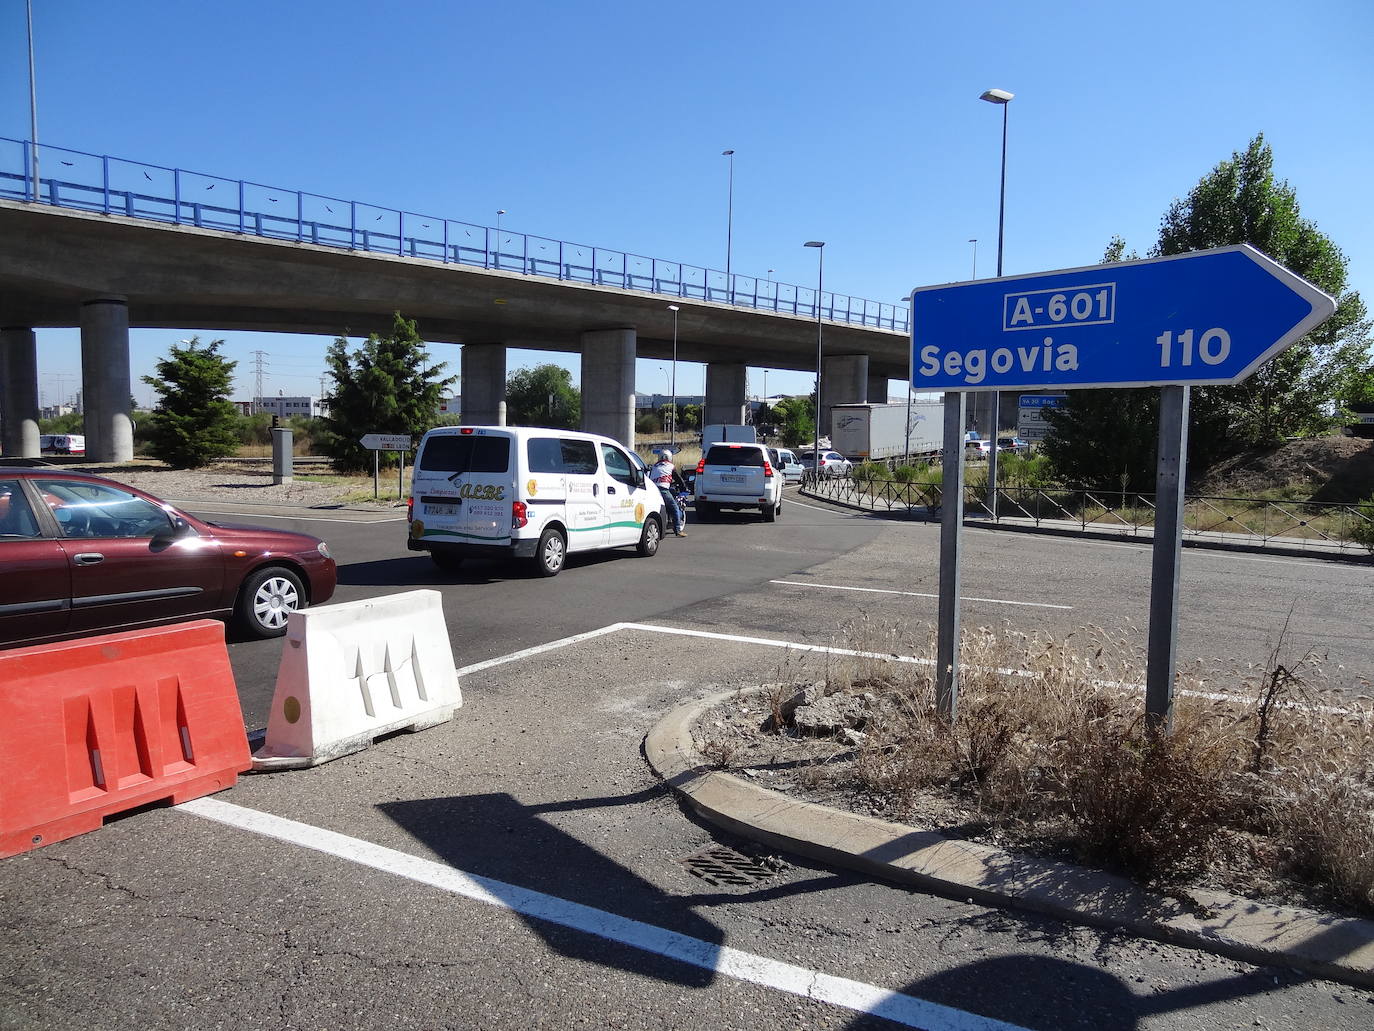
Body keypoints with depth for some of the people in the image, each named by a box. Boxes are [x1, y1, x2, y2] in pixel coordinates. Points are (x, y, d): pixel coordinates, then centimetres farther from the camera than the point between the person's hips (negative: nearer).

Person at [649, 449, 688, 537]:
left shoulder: (654, 466, 27)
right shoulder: (671, 466, 15)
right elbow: (679, 479, 21)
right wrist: (684, 488, 35)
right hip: (663, 489, -5)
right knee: (674, 508, 0)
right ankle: (678, 529, -7)